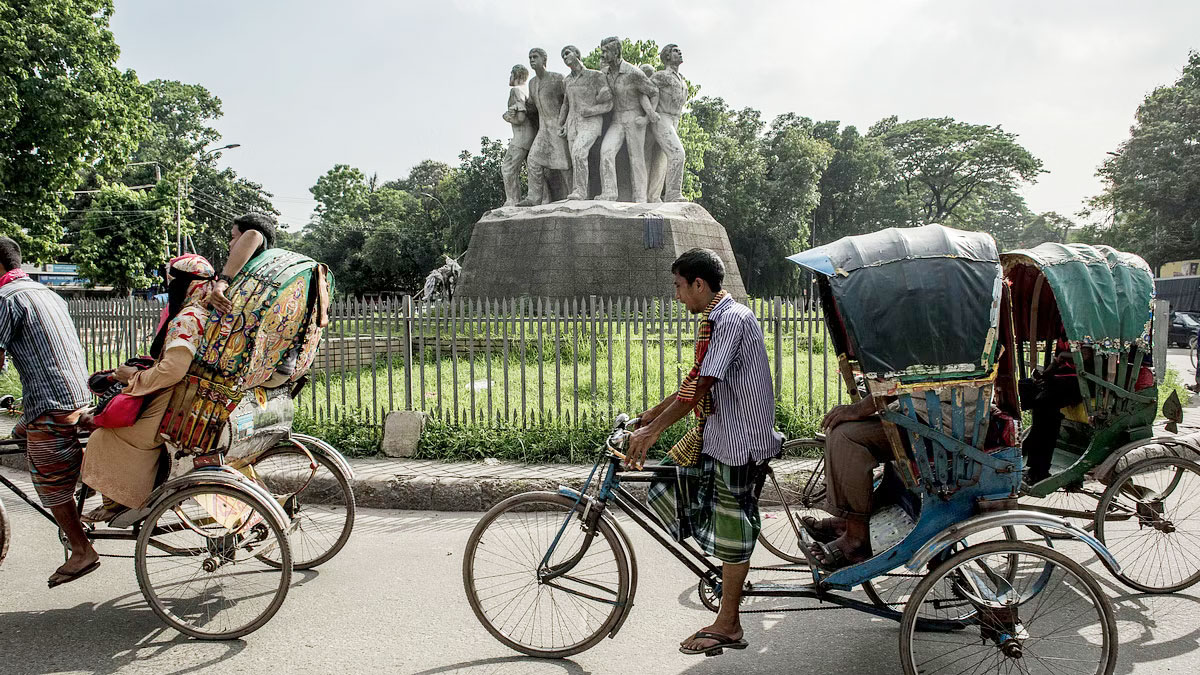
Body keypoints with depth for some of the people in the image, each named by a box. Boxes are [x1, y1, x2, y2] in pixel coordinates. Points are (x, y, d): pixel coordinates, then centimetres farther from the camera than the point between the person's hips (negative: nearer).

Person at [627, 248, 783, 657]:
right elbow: (696, 383, 18)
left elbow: (700, 387, -23)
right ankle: (729, 568, 20)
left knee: (731, 529, 1)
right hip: (714, 432, 9)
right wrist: (650, 416, 16)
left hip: (740, 438, -9)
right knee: (667, 486, 7)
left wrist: (652, 431, -19)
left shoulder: (732, 320, -18)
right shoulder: (715, 320, 13)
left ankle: (727, 625, 15)